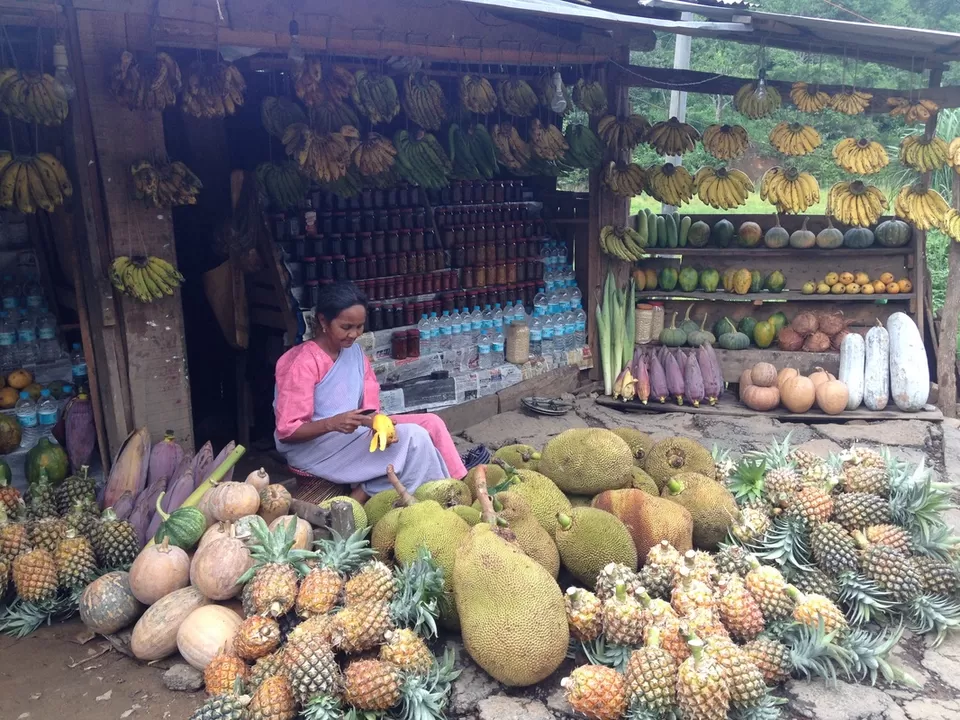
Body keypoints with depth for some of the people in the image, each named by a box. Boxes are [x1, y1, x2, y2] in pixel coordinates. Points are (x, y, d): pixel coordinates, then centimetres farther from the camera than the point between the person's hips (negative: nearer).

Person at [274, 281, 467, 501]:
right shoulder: (303, 363, -16)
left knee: (430, 423, -8)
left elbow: (369, 410, 2)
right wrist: (333, 423, -32)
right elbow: (287, 431, -17)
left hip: (351, 435, 8)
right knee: (413, 437, -22)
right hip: (312, 446, -8)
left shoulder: (354, 352, 6)